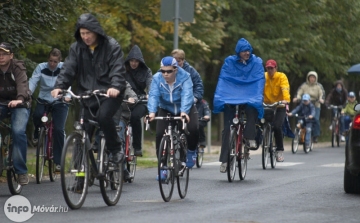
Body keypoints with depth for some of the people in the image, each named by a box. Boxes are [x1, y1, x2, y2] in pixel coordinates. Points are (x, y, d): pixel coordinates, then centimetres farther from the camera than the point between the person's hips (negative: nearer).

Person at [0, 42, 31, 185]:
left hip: (18, 103, -4)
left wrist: (19, 99, -51)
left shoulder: (18, 68, -12)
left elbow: (22, 84, -30)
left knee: (18, 131, -25)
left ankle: (21, 171, -17)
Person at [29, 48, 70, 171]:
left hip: (59, 102, -1)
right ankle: (37, 133, 2)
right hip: (44, 100, 1)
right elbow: (33, 81, -14)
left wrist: (67, 95, -39)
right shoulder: (41, 67, -3)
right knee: (37, 114, -33)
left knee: (59, 130, -13)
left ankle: (58, 161, -3)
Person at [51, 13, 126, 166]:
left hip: (109, 94, -4)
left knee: (103, 116, -30)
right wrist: (59, 86, -22)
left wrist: (115, 87, -36)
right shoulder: (77, 48, 5)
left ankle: (116, 149, -11)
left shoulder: (111, 46, -6)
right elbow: (68, 69, -4)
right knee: (84, 130, 0)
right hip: (87, 95, 4)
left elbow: (118, 70, -17)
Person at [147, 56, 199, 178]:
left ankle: (191, 150, 5)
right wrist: (152, 112, -48)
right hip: (166, 109, 2)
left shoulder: (184, 77, -24)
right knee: (159, 134, -17)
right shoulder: (157, 78, -19)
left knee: (194, 129, -26)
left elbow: (187, 95, -36)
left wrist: (184, 112, -54)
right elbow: (153, 95, -30)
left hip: (185, 109, -2)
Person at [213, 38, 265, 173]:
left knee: (251, 109, -36)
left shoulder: (256, 63, 0)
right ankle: (224, 159, -8)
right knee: (227, 128, -10)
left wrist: (258, 98, -24)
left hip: (250, 99, 0)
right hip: (231, 98, 0)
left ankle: (250, 139, -28)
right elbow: (222, 80, -7)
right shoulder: (229, 62, 0)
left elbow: (259, 81, -8)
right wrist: (218, 97, -22)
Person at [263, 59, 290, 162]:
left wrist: (286, 100, -41)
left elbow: (285, 89, -23)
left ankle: (280, 150, -6)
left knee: (277, 126, -19)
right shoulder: (263, 77, -1)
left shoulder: (281, 77, -8)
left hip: (279, 106, -3)